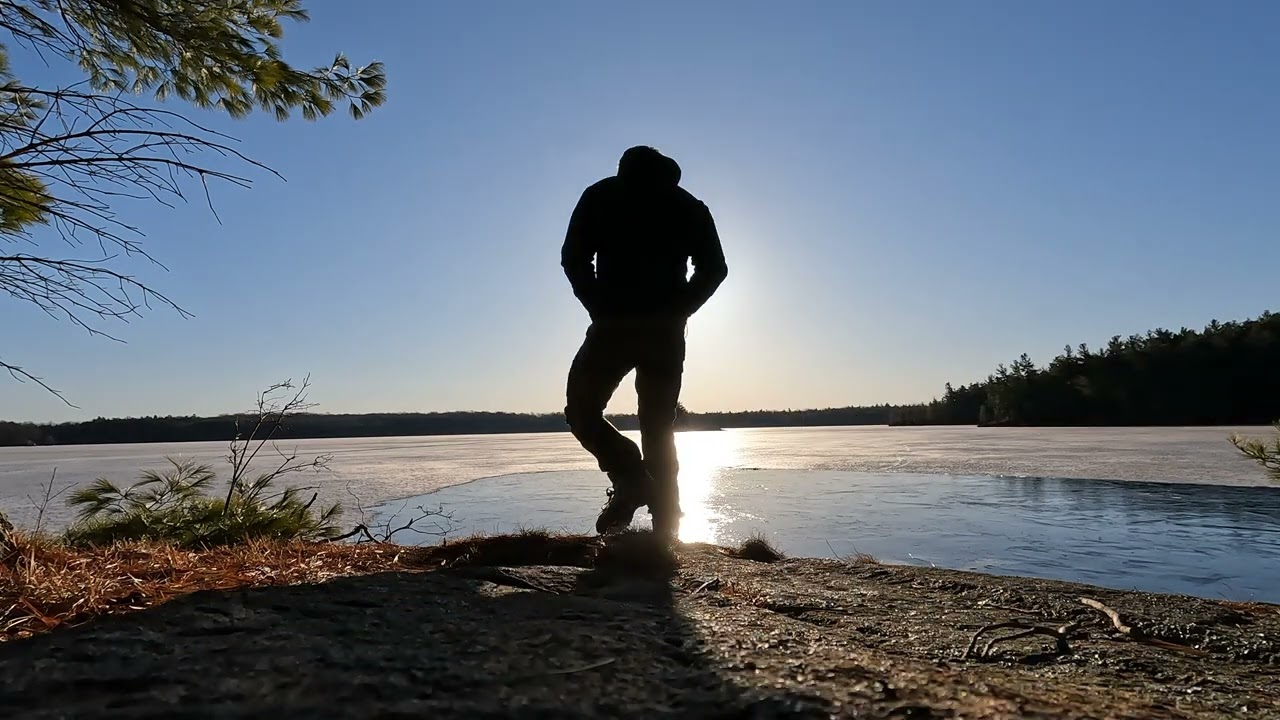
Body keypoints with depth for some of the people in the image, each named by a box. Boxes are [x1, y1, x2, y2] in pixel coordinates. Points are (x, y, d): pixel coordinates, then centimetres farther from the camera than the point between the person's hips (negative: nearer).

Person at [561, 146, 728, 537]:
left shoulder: (600, 196, 11)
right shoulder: (690, 206, 16)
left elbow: (573, 259, 0)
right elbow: (714, 268, 7)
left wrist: (599, 309, 6)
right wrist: (677, 311, 10)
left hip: (613, 326, -3)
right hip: (666, 332, 3)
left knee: (581, 410, 12)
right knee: (659, 429, 9)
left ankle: (631, 479, -9)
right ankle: (664, 532, 7)